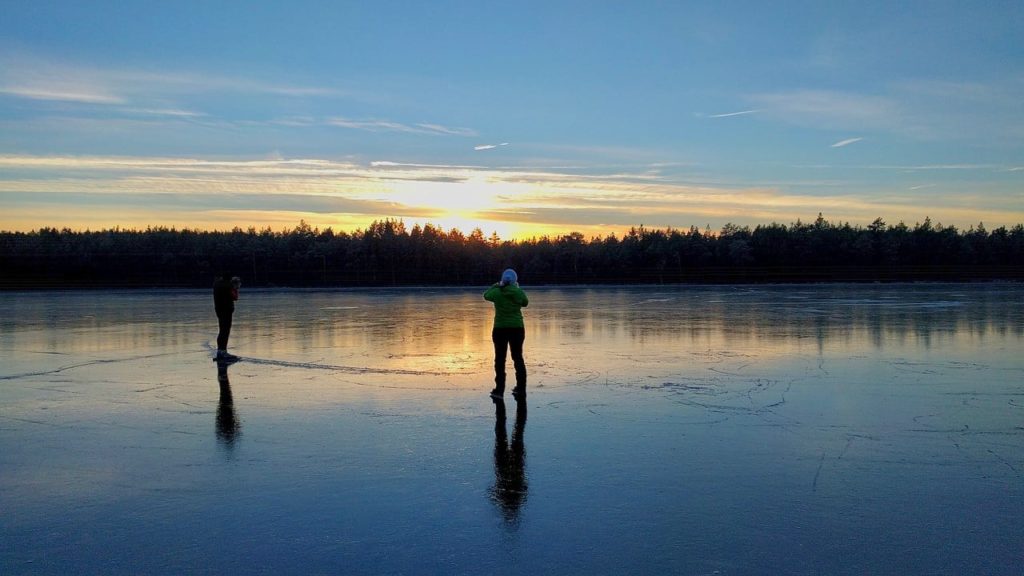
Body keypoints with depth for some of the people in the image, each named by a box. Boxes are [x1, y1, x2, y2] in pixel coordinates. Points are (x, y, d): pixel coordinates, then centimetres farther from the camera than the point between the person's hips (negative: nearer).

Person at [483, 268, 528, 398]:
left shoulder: (497, 293, -8)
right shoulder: (519, 292, -5)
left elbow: (486, 295, 13)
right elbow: (525, 303, 15)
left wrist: (496, 286, 25)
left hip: (500, 329, -2)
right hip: (517, 329, 2)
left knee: (500, 359, 5)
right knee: (518, 358, 13)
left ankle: (499, 390, 1)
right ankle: (521, 389, 18)